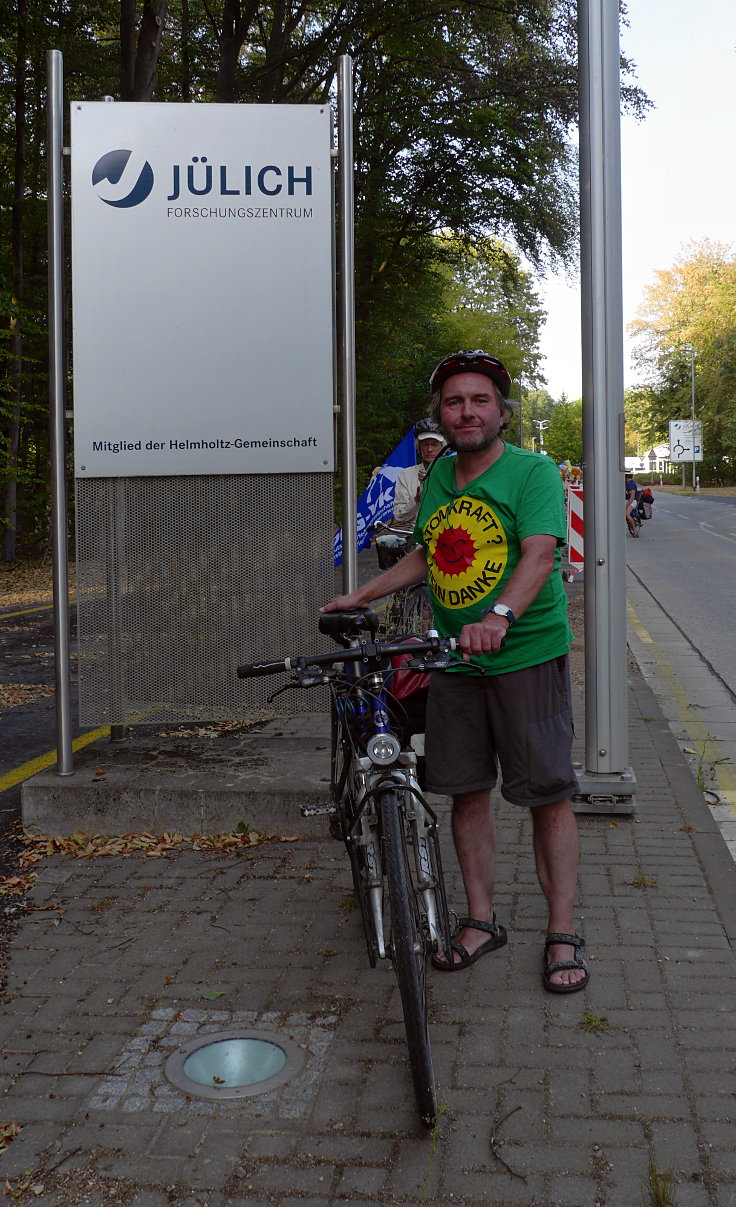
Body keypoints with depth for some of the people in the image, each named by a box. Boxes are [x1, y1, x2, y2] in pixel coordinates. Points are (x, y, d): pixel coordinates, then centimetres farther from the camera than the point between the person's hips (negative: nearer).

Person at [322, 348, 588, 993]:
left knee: (549, 793, -1)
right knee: (467, 790, 10)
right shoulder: (439, 474, 11)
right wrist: (362, 595, 22)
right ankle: (482, 920, 25)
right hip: (454, 657, 6)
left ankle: (563, 934, 12)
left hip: (527, 655, -6)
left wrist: (500, 614, -42)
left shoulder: (535, 472, -9)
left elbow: (540, 555, -24)